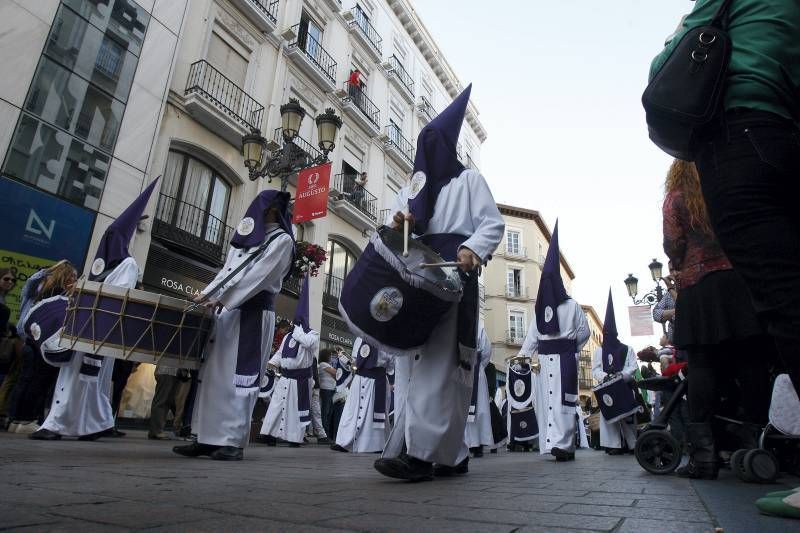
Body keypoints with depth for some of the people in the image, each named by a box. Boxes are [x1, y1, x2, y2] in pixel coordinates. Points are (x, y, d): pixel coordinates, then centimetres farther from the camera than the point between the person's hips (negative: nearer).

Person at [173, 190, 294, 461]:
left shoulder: (282, 239, 1)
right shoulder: (247, 235, 23)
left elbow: (259, 275, -11)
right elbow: (227, 270, 23)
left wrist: (221, 298, -16)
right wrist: (207, 293, 9)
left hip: (254, 313, -7)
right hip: (228, 310, 7)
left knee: (240, 376, -9)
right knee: (213, 374, 4)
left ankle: (234, 441, -6)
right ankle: (208, 438, 10)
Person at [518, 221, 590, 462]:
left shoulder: (572, 305, 5)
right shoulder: (540, 307, 12)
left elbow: (584, 331, 6)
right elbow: (533, 334, 11)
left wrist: (569, 347, 6)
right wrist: (524, 354, 7)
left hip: (564, 357, -3)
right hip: (543, 358, 3)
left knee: (561, 400, -8)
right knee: (545, 400, 1)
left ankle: (562, 444, -10)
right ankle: (559, 444, 7)